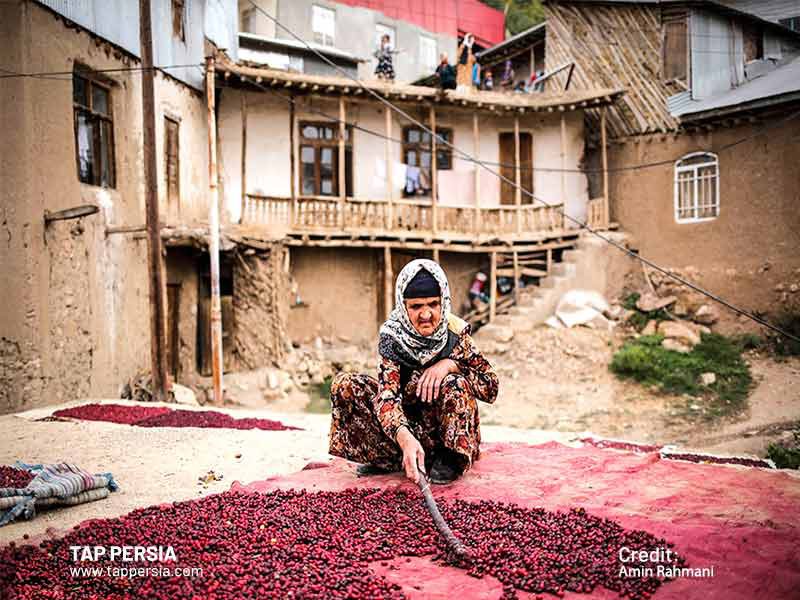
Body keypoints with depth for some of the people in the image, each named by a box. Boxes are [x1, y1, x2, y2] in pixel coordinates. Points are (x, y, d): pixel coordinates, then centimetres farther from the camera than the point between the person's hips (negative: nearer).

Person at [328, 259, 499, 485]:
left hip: (447, 428, -1)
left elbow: (491, 388, -12)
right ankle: (390, 459, -9)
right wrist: (405, 438, -47)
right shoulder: (392, 335, -16)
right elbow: (386, 394, -28)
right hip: (406, 425, 1)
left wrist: (450, 364, -28)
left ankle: (449, 459, -10)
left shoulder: (455, 332, -14)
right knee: (344, 385, -16)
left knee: (455, 385, -32)